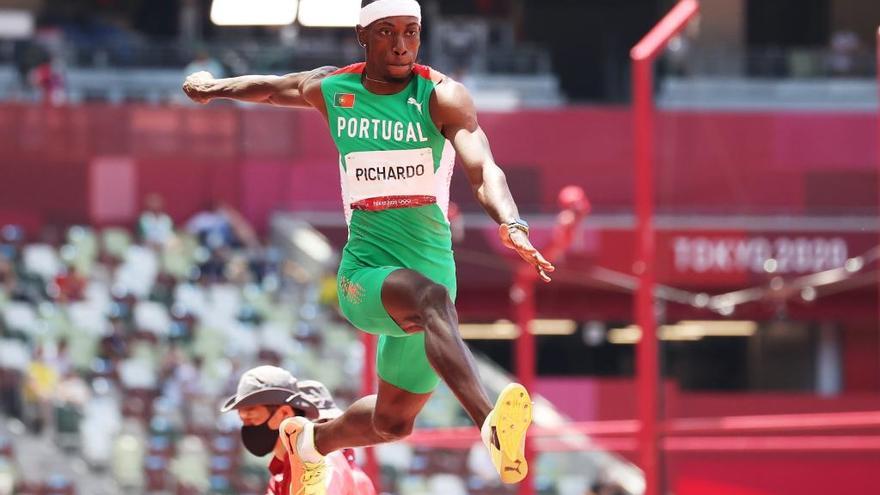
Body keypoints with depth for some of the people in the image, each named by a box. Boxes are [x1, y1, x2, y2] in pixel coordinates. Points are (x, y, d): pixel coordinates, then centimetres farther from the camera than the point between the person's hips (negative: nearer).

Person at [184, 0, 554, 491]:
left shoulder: (442, 97, -8)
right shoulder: (331, 91, 1)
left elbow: (482, 168, -24)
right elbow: (271, 87, 25)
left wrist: (512, 224, -43)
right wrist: (213, 86, 41)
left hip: (433, 264, 1)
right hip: (364, 277, -1)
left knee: (393, 422, 14)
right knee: (429, 296, -37)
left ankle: (312, 440, 49)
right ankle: (491, 426, -59)